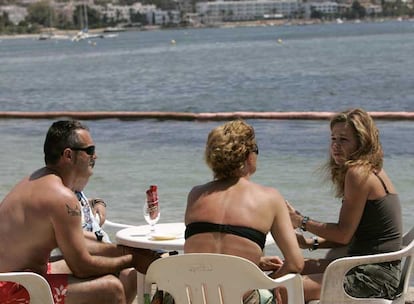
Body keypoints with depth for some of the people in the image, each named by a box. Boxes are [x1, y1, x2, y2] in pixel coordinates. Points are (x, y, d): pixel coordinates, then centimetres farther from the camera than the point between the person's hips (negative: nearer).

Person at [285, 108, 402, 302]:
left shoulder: (359, 173, -15)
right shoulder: (373, 171, 15)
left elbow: (344, 234, -15)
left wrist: (302, 222, -3)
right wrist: (312, 243, 9)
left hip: (374, 279, -11)